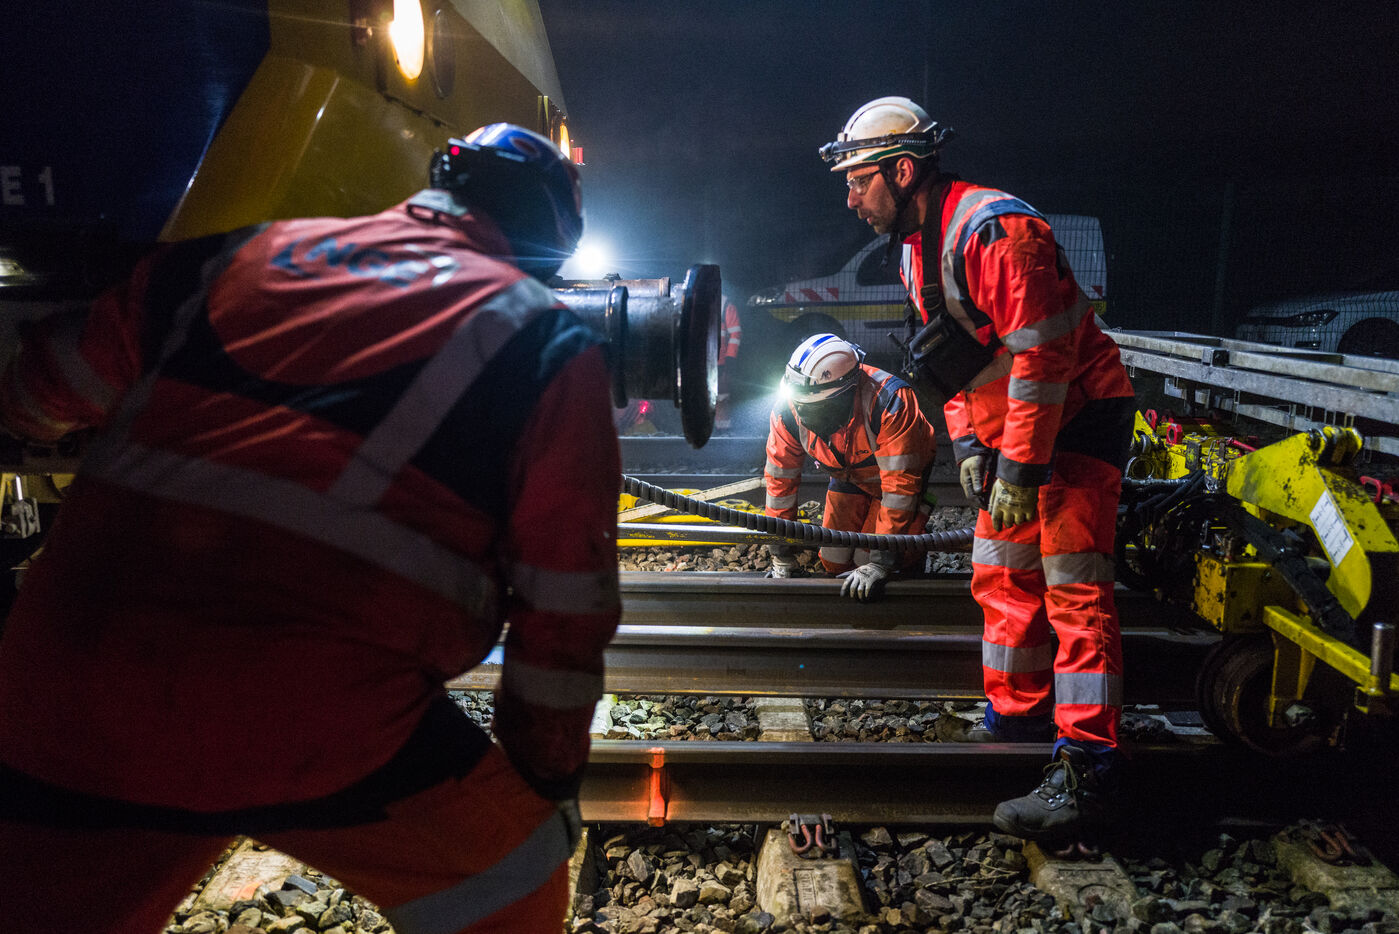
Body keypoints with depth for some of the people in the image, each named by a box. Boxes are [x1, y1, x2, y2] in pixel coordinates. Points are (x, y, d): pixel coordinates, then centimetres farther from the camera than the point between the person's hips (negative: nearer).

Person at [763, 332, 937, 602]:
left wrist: (880, 562, -37)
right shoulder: (788, 412, -27)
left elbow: (900, 484, -37)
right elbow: (780, 479, -14)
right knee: (834, 562, 1)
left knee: (867, 560, -16)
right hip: (850, 477, 5)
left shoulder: (889, 402, -41)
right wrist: (781, 556, -10)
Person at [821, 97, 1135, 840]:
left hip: (1079, 418, -9)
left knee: (1073, 590, -12)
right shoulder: (918, 249, 9)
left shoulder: (993, 228, -22)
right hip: (1012, 428, 9)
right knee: (1002, 579, 12)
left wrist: (1019, 470, -24)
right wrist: (967, 441, 4)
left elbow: (1042, 354, -26)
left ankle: (1087, 767, -9)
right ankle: (1017, 715, 26)